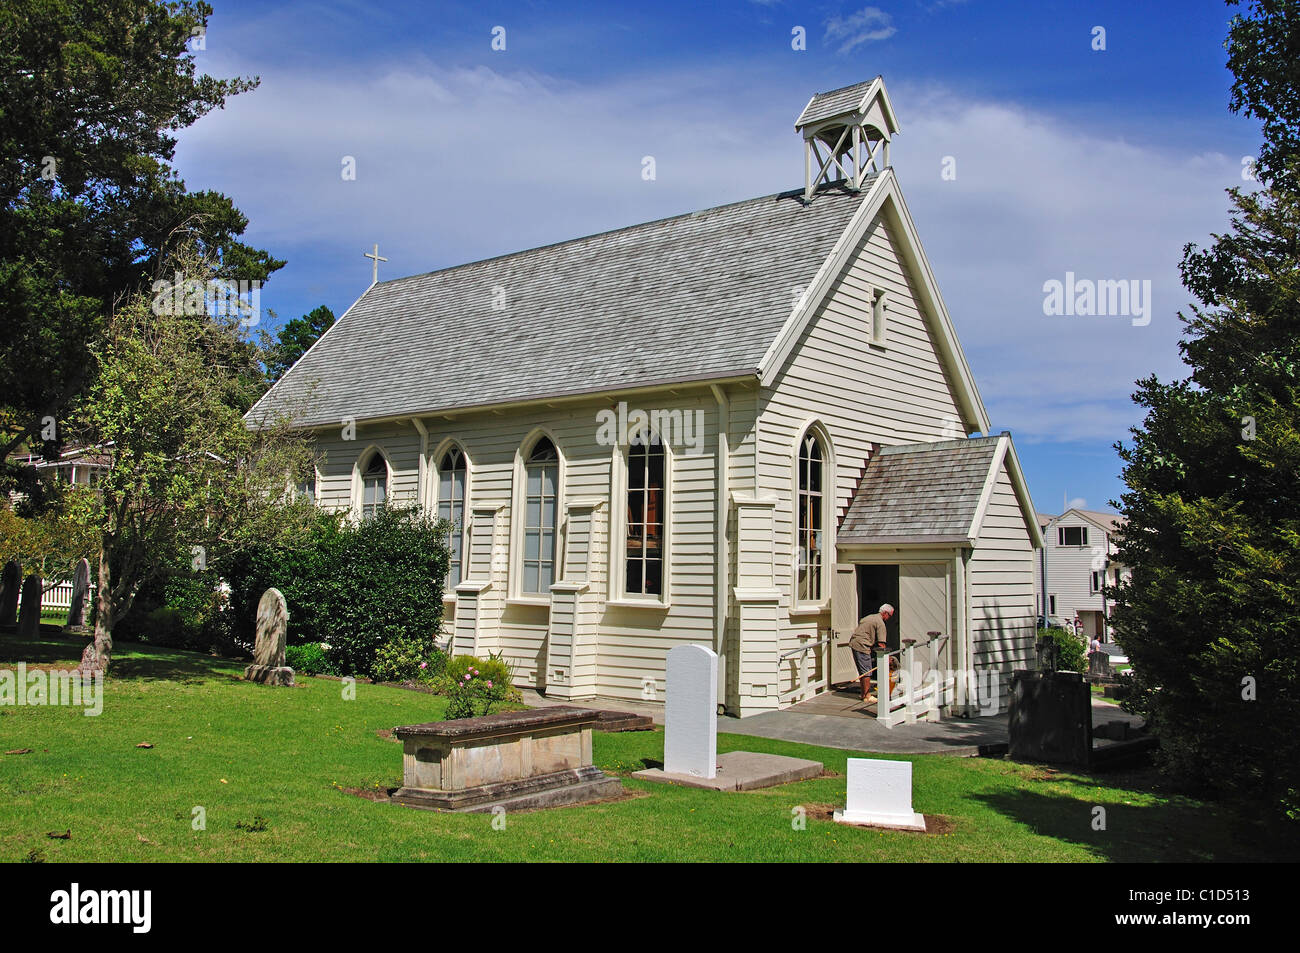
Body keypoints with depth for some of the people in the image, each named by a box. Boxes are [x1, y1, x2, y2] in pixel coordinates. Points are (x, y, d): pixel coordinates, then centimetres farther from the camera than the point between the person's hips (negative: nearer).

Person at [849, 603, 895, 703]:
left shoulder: (870, 617, 21)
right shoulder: (880, 623, -8)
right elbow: (881, 643, -13)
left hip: (853, 642, 10)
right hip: (862, 646, -10)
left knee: (862, 671, 16)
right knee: (867, 671, -6)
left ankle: (864, 693, 22)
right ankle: (867, 696, -5)